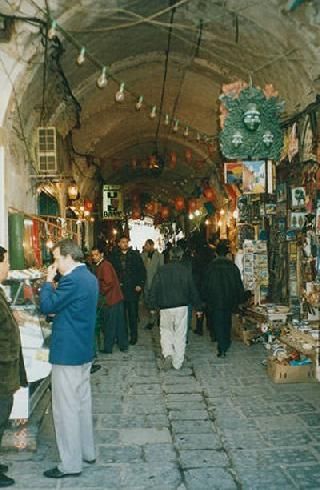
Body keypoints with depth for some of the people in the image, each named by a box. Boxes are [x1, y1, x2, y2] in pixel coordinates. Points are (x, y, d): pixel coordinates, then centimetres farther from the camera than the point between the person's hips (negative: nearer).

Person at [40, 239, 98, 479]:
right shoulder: (89, 277, 10)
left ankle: (71, 464, 9)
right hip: (84, 349, 10)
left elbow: (47, 306, -18)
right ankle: (87, 451, 31)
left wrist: (48, 281, -7)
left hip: (67, 351, -10)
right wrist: (55, 284, 6)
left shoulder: (72, 280, -21)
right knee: (83, 402, 19)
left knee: (66, 408, 0)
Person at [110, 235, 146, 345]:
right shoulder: (114, 256, 6)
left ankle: (133, 336, 12)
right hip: (119, 289, 1)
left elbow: (142, 270, 4)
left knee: (133, 313, 3)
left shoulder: (135, 255, 4)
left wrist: (140, 284, -4)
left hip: (132, 289, -1)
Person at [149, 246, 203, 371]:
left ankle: (168, 354, -6)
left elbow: (154, 290, -3)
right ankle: (177, 363, 12)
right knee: (180, 335, 8)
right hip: (182, 307, 0)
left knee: (166, 331, 16)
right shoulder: (186, 271, -3)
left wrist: (153, 306, 6)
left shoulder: (161, 270, -3)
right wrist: (198, 307, 10)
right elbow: (193, 290, 2)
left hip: (165, 308, 0)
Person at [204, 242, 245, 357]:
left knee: (218, 324, 1)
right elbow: (239, 284, 2)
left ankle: (222, 349, -4)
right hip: (229, 300, 3)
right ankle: (226, 345, 28)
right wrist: (239, 299, 11)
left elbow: (207, 285, -5)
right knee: (227, 323, 18)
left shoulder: (211, 266, -9)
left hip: (215, 300, -3)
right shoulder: (232, 266, -2)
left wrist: (207, 299, 5)